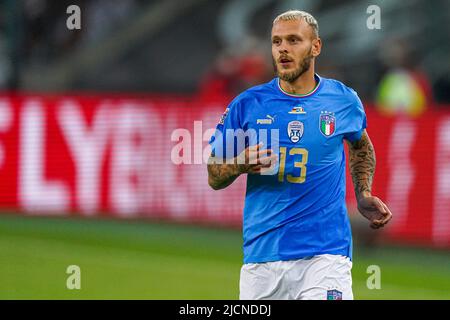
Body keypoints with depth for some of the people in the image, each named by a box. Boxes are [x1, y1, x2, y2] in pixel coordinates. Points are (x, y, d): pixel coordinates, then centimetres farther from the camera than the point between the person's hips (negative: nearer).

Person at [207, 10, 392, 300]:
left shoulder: (344, 100, 5)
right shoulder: (248, 104, 3)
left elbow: (360, 145, 28)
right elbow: (214, 178, 6)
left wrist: (364, 196, 13)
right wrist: (240, 164, -15)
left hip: (326, 252, -1)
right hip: (261, 255, 1)